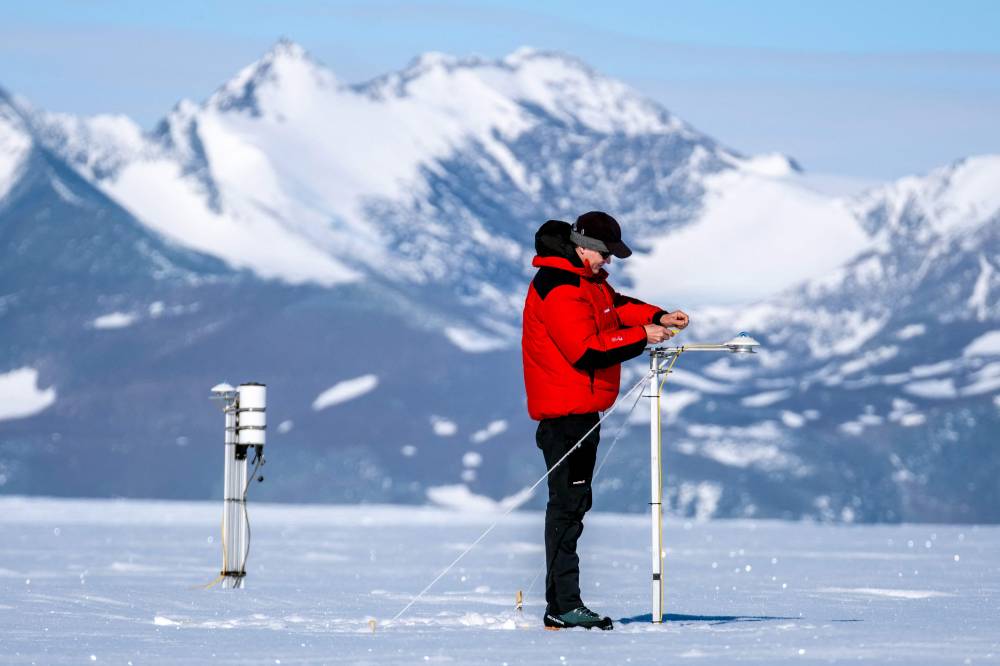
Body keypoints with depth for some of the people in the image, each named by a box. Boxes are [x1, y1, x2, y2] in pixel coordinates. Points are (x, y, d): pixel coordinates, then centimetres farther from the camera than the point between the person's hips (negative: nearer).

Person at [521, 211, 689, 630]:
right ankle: (563, 607, -13)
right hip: (564, 412, -11)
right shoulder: (558, 289, -18)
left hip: (582, 410, 11)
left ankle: (563, 603, 16)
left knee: (575, 502, 12)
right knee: (568, 504, -12)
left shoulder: (586, 279, 16)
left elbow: (617, 306, 22)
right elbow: (588, 350, -24)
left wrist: (658, 318, 3)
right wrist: (642, 336, -17)